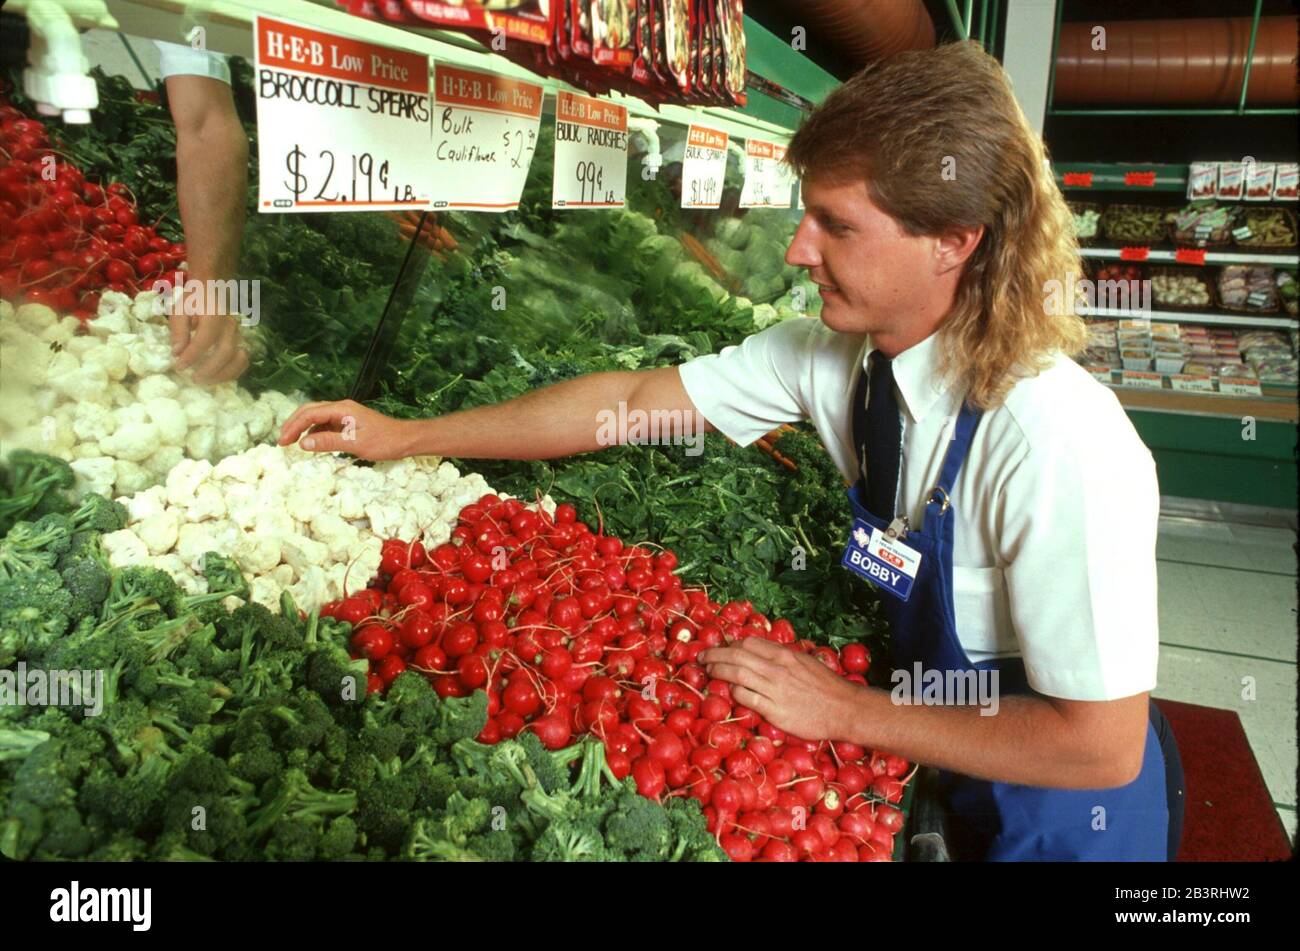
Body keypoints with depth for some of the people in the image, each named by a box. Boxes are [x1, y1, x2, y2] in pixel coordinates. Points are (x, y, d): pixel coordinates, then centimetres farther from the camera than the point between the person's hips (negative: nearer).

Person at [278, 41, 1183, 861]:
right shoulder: (837, 351, -16)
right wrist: (403, 436, -5)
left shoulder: (1062, 447, -35)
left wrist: (845, 712, -23)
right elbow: (638, 398, -10)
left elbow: (1102, 745, -28)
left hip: (1067, 809, -4)